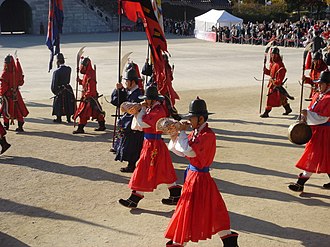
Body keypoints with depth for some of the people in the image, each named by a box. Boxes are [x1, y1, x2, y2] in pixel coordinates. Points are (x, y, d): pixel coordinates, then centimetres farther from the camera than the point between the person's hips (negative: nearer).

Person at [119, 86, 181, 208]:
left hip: (153, 145, -10)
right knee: (164, 172, 15)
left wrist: (143, 109, -10)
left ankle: (134, 199, 3)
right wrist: (136, 114, -1)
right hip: (149, 143, 10)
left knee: (145, 170, -4)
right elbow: (140, 126, 13)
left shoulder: (158, 111, -19)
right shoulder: (152, 109, 10)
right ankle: (176, 196, 24)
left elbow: (143, 123, -23)